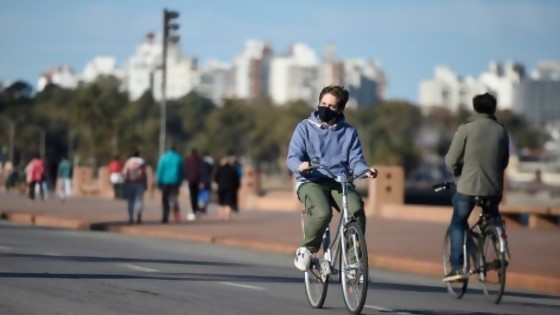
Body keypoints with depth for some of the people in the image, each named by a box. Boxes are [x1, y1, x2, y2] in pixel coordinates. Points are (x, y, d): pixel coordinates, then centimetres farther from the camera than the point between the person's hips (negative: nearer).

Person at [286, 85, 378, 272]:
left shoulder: (349, 133, 13)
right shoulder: (305, 128, 6)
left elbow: (355, 161, 4)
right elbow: (292, 158, -3)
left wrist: (366, 170, -20)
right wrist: (300, 165, -28)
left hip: (340, 183, 2)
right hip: (311, 182, -2)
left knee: (356, 210, -29)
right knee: (323, 213, -33)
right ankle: (306, 250, -7)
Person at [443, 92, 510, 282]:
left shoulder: (466, 129, -7)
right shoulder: (501, 132, 4)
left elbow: (451, 160, -6)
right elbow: (504, 161, 11)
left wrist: (458, 173, 14)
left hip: (468, 186, -3)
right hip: (494, 188, 3)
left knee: (458, 223, 13)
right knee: (494, 222, 26)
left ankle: (457, 267, 2)